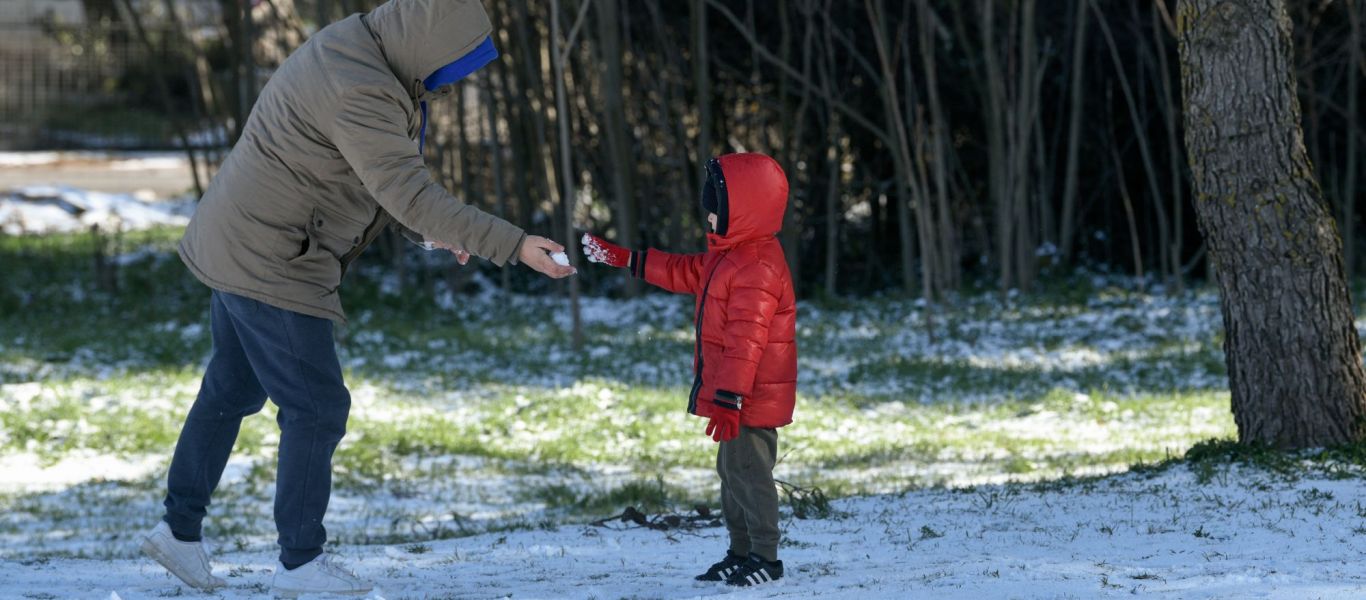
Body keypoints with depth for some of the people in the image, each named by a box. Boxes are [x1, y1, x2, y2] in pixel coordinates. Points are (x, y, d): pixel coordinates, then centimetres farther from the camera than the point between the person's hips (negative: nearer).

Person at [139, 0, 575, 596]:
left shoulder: (351, 49, 6)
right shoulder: (360, 92, -27)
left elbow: (384, 171, 17)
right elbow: (410, 195, -33)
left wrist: (430, 228, 8)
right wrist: (513, 245, -35)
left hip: (235, 249, 11)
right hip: (271, 267, -10)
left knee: (232, 390, 21)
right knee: (316, 408, -2)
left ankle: (180, 529, 29)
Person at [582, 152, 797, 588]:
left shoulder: (757, 269, -23)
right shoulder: (728, 256, 12)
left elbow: (744, 341, -27)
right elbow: (682, 273, 25)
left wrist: (728, 398, -29)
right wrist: (622, 258, 24)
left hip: (752, 399, -11)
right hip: (733, 397, 11)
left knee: (748, 473, -7)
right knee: (732, 473, 17)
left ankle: (765, 557, 0)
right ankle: (741, 553, 25)